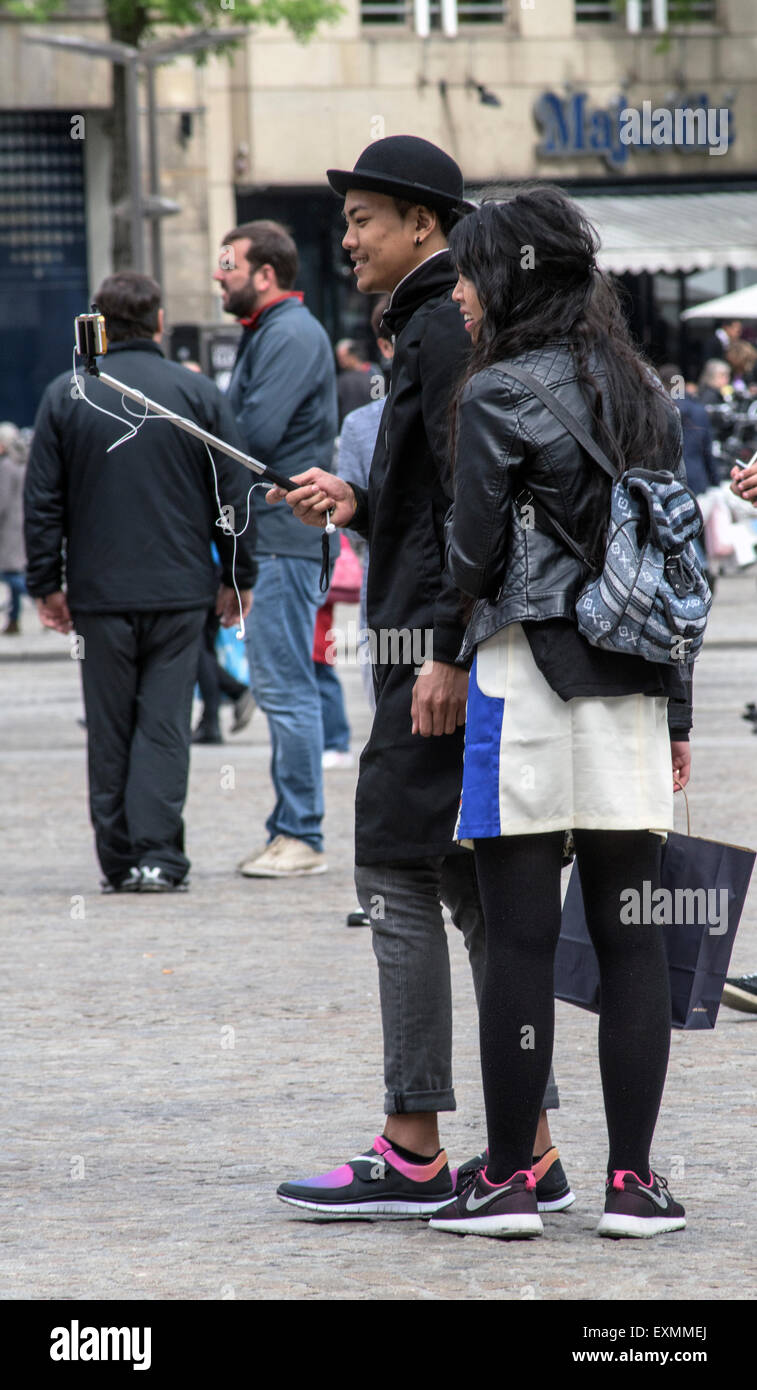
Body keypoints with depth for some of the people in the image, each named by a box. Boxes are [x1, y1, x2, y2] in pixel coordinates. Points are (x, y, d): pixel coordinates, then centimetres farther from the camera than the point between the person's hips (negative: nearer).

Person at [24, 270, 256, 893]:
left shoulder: (66, 396, 1)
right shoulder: (199, 394, 0)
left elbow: (42, 500, 3)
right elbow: (234, 494, 3)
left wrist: (47, 583, 10)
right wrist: (238, 577, 12)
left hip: (99, 592, 1)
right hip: (179, 588, -1)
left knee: (110, 730, 7)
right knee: (165, 724, 1)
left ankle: (119, 860, 9)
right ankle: (158, 856, -8)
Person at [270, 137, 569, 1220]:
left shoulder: (444, 331, -13)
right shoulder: (445, 325, 19)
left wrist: (449, 650, -23)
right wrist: (357, 504, 16)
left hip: (437, 649, -10)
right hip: (454, 646, 10)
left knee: (398, 885, -6)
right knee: (477, 889, 9)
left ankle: (413, 1156, -5)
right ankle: (531, 1152, 9)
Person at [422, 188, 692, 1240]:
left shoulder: (499, 395, -7)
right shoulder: (644, 395, 12)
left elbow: (473, 555, -8)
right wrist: (676, 712, 17)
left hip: (527, 673, -6)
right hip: (632, 683, 6)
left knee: (519, 936, -2)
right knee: (631, 935, 5)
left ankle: (508, 1180, 1)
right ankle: (633, 1181, 5)